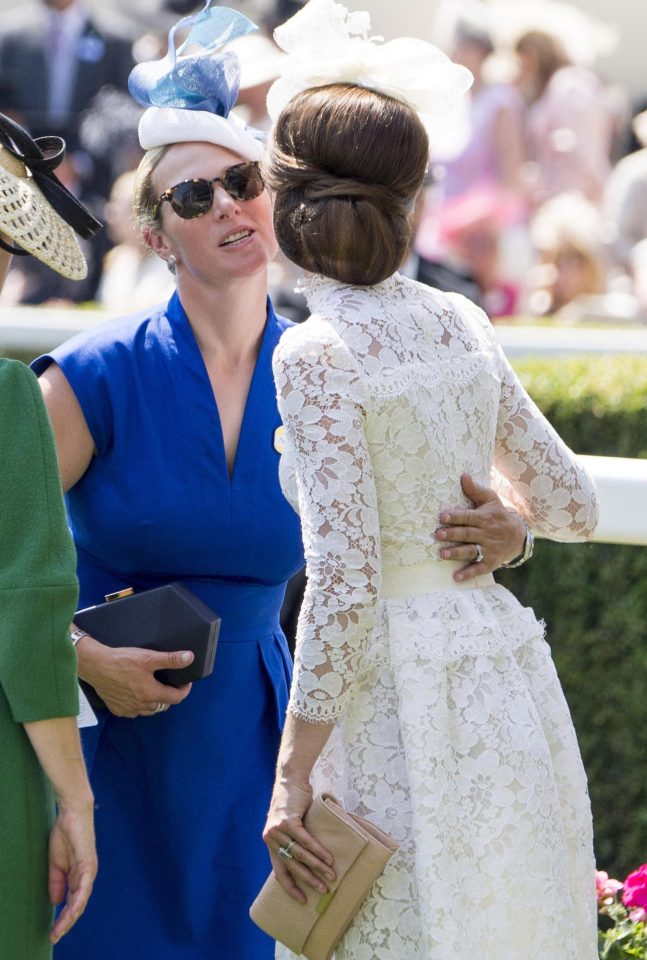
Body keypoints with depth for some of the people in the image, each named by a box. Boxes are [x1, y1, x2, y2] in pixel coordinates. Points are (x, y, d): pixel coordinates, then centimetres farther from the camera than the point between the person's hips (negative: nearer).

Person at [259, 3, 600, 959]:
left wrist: (293, 777, -14)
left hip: (402, 695, -7)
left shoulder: (317, 355, -11)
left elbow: (343, 585, -18)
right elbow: (572, 506, 18)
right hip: (510, 687, 7)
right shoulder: (462, 325, 7)